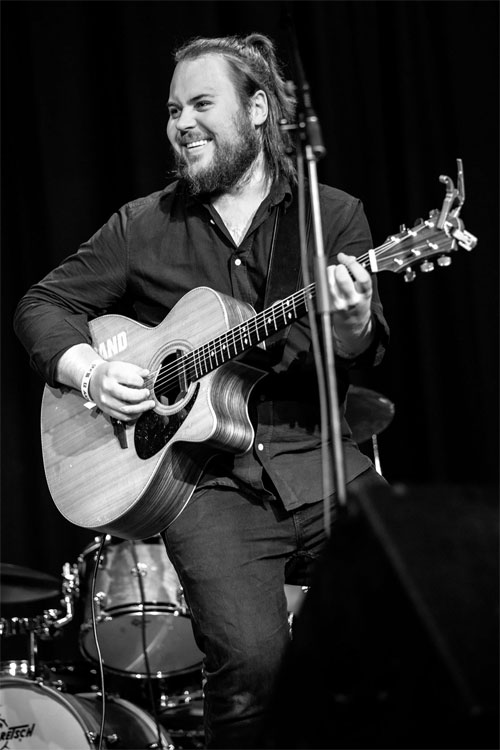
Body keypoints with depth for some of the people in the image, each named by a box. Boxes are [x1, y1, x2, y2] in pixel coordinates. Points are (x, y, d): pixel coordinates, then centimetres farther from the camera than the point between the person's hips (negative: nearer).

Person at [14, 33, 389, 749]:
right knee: (252, 657, -25)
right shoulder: (143, 227, 10)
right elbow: (44, 303, 14)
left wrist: (353, 325, -25)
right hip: (210, 480, -1)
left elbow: (363, 355, -1)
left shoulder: (334, 216, 8)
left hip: (319, 461, 1)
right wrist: (88, 370, -5)